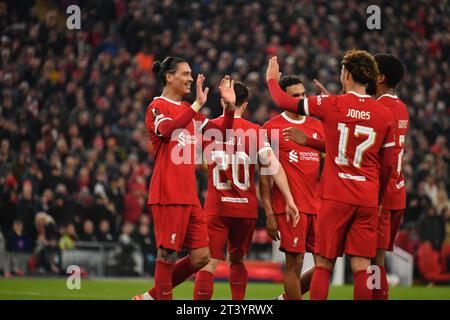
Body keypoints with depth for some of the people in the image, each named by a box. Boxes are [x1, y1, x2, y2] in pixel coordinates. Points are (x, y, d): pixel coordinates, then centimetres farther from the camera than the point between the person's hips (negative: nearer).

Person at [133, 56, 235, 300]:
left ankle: (151, 297, 15)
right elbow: (167, 130, -27)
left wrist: (230, 107, 6)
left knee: (201, 256, 5)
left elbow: (219, 133, 21)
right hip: (167, 195, -8)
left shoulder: (187, 110, 19)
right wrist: (197, 105, -31)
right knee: (168, 255, -5)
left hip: (189, 195, 8)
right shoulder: (158, 106, -5)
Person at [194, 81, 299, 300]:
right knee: (237, 259, 19)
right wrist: (289, 201, -7)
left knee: (209, 261, -5)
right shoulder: (255, 131, -3)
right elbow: (274, 167, -9)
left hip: (216, 206, -1)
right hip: (246, 207, 1)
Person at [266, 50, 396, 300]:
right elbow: (388, 164, 9)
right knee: (361, 268, 1)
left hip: (336, 197, -2)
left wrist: (272, 79, 27)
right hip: (368, 200, 2)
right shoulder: (384, 115, 3)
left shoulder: (331, 105, -5)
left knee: (323, 266, 2)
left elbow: (283, 101, 7)